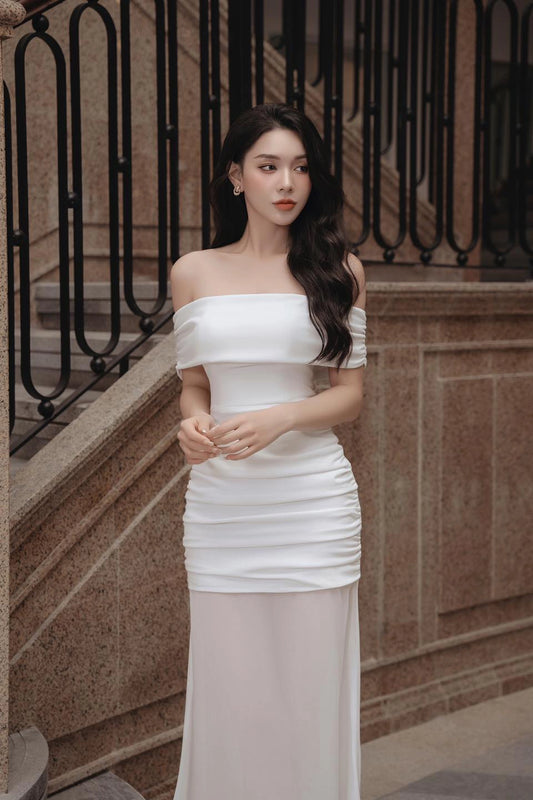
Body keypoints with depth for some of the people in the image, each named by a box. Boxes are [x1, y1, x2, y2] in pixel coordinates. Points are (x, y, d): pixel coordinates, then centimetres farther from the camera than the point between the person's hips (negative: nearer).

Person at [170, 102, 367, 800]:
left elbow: (349, 394, 2)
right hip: (220, 501, 1)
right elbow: (194, 386, 15)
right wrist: (193, 423, -7)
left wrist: (278, 419, -15)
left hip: (313, 499, -1)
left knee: (312, 685, 3)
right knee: (228, 688, 5)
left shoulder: (338, 268, 4)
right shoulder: (192, 273, 9)